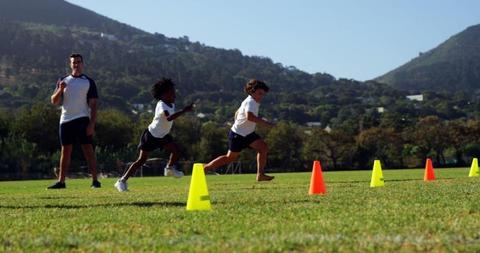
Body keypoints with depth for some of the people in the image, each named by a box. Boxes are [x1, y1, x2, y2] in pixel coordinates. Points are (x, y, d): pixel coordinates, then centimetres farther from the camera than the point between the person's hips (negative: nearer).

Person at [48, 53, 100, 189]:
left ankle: (95, 180, -10)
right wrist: (60, 90, -12)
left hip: (82, 120, -4)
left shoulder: (89, 82, 3)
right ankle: (61, 181, 12)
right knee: (65, 151, 8)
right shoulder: (63, 81, 12)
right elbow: (54, 101, 8)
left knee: (88, 150, -8)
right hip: (65, 120, 4)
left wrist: (92, 124, -12)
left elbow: (93, 104, -2)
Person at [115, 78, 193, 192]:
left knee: (175, 149, -9)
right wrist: (184, 111, -48)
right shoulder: (161, 106, -26)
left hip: (163, 135, 7)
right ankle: (122, 181, 1)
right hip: (151, 135, -7)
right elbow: (169, 118, -45)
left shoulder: (172, 105, 0)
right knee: (142, 160, -6)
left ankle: (170, 168, 19)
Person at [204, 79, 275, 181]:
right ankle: (205, 167, 17)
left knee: (263, 147, -10)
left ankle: (260, 174, -9)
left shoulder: (254, 102, 11)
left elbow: (237, 113, 24)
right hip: (238, 135, -9)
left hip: (248, 134, 9)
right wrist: (266, 123, -41)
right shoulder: (250, 102, -20)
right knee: (230, 158, 1)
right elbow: (249, 116, -42)